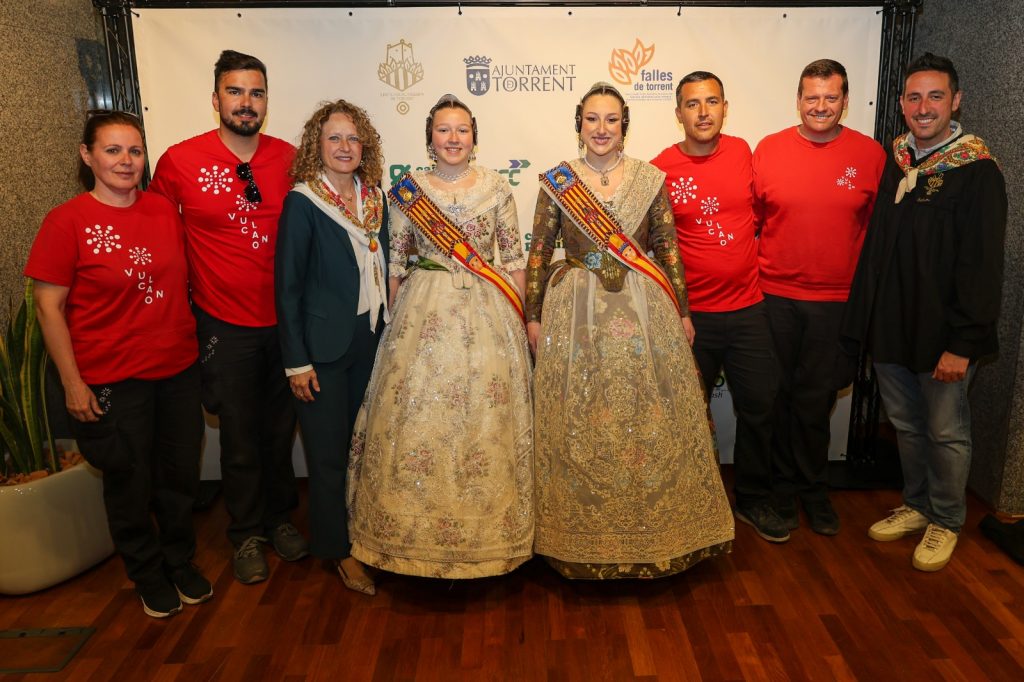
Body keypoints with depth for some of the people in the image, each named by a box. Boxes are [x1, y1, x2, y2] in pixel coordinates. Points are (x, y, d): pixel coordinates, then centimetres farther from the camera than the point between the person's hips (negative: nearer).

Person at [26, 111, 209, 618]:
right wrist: (72, 383, -10)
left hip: (178, 368, 4)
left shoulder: (163, 210, 2)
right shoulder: (67, 222, -9)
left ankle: (181, 563, 38)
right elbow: (49, 307, -8)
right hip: (113, 380, -3)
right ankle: (149, 576, 34)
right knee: (130, 482, 11)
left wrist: (195, 344, 9)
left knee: (181, 473, 14)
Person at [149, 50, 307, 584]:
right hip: (224, 325, -2)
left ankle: (280, 518, 38)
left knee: (281, 428, 16)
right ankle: (246, 534, 32)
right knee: (240, 436, 11)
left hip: (284, 320, 2)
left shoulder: (289, 159, -2)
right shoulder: (180, 161, -8)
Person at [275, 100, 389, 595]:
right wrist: (297, 362, -13)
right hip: (324, 349, -5)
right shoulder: (302, 203, -10)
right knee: (329, 454, 5)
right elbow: (287, 287, -10)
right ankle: (339, 550, 22)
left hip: (372, 344, 5)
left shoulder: (374, 199, 6)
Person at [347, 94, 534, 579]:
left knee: (486, 421, 4)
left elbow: (514, 257, 6)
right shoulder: (407, 191, 4)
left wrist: (518, 318, 3)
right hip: (422, 315, 0)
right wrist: (395, 321, 3)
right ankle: (419, 531, 21)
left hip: (488, 316, 0)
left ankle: (487, 533, 22)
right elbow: (395, 262, 6)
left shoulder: (496, 187, 4)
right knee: (418, 418, 2)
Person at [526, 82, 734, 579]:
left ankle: (653, 528, 27)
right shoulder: (556, 180, 2)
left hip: (645, 311, 1)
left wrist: (682, 311, 5)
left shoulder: (650, 178, 4)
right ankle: (583, 538, 23)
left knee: (650, 420, 7)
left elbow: (668, 249, 6)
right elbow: (539, 253, 3)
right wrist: (533, 315, 1)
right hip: (576, 312, -1)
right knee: (578, 426, 5)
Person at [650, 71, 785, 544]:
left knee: (759, 405, 10)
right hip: (690, 314, -3)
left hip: (747, 308, 3)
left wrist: (752, 258, 12)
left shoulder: (741, 151, 2)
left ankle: (754, 499, 30)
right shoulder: (661, 169, -8)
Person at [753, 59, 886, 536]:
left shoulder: (870, 154, 0)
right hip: (773, 295, 0)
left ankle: (814, 488, 30)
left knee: (817, 397, 10)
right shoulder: (767, 149, -1)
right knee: (777, 394, 10)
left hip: (835, 300, 0)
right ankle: (783, 486, 28)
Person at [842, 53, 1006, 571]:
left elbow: (982, 266, -14)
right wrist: (863, 322, 9)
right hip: (890, 328, 6)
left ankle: (946, 522, 28)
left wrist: (963, 343, -18)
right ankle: (916, 505, 37)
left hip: (943, 334, -5)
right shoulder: (896, 161, 7)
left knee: (945, 432, 9)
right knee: (905, 424, 18)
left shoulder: (977, 171, -11)